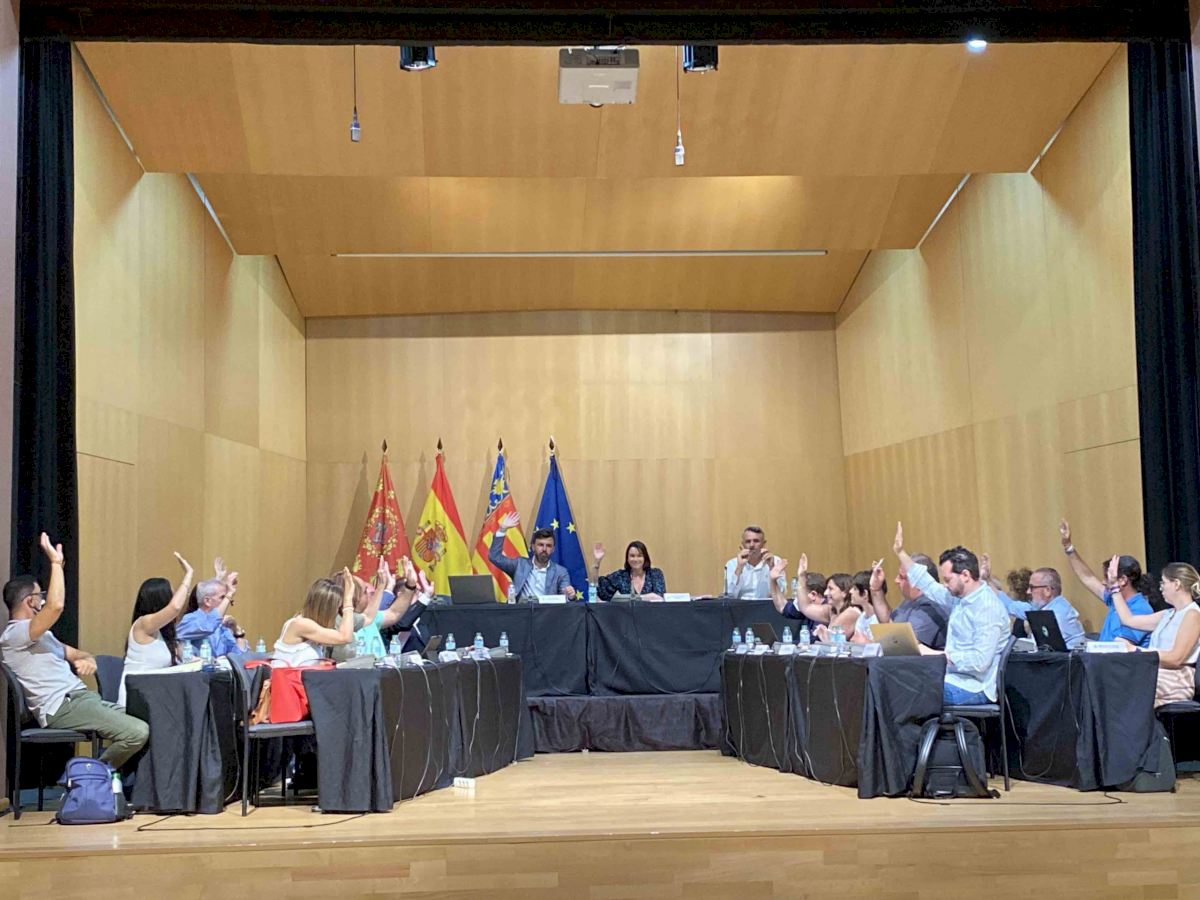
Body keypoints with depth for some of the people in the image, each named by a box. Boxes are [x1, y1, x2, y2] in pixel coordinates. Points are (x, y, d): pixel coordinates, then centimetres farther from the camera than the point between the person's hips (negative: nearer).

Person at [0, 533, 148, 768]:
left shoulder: (39, 634, 25)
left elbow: (73, 653, 27)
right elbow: (56, 606, -24)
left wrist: (87, 660, 2)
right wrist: (56, 562, -15)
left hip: (83, 697, 10)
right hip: (62, 706, -10)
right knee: (137, 732, -25)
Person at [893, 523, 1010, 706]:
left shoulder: (988, 608, -17)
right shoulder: (960, 599, 12)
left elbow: (980, 661, -23)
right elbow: (929, 587, 26)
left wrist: (936, 655, -20)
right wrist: (901, 553, 23)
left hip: (973, 689, -9)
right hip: (955, 679, 9)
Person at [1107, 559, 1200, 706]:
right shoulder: (1169, 614, 22)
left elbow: (1176, 658, -13)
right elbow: (1128, 619, 28)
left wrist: (1135, 650, -16)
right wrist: (1114, 585, 29)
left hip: (1176, 681, -8)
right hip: (1157, 674, 8)